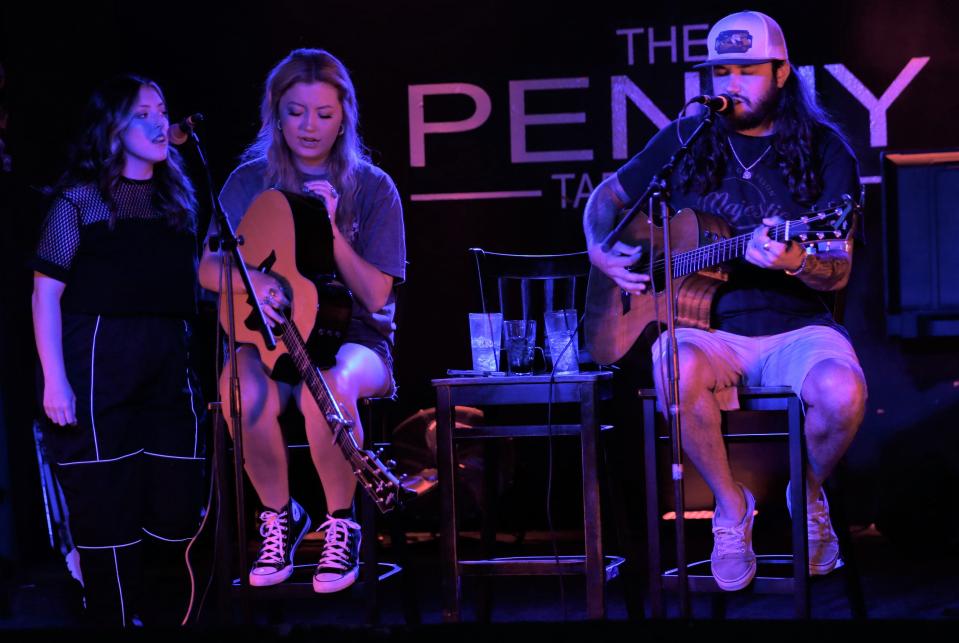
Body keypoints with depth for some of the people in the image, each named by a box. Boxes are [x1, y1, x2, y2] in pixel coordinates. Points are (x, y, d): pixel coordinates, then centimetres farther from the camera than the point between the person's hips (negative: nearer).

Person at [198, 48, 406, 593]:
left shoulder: (373, 189, -1)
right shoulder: (251, 181, 3)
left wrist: (331, 229, -20)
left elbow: (376, 297, -6)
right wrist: (249, 279, -24)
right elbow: (208, 269, 0)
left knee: (328, 389, -39)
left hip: (352, 340, -1)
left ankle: (341, 522, -14)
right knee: (246, 393, -35)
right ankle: (280, 516, -7)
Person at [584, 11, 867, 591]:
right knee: (678, 372, -36)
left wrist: (797, 263, -28)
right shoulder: (686, 141, 8)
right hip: (708, 329, 1)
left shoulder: (825, 150, 1)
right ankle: (731, 505, -10)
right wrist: (600, 251, 4)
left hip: (795, 328, -1)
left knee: (842, 391, -34)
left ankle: (808, 493, 3)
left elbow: (838, 273, -5)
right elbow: (609, 195, 24)